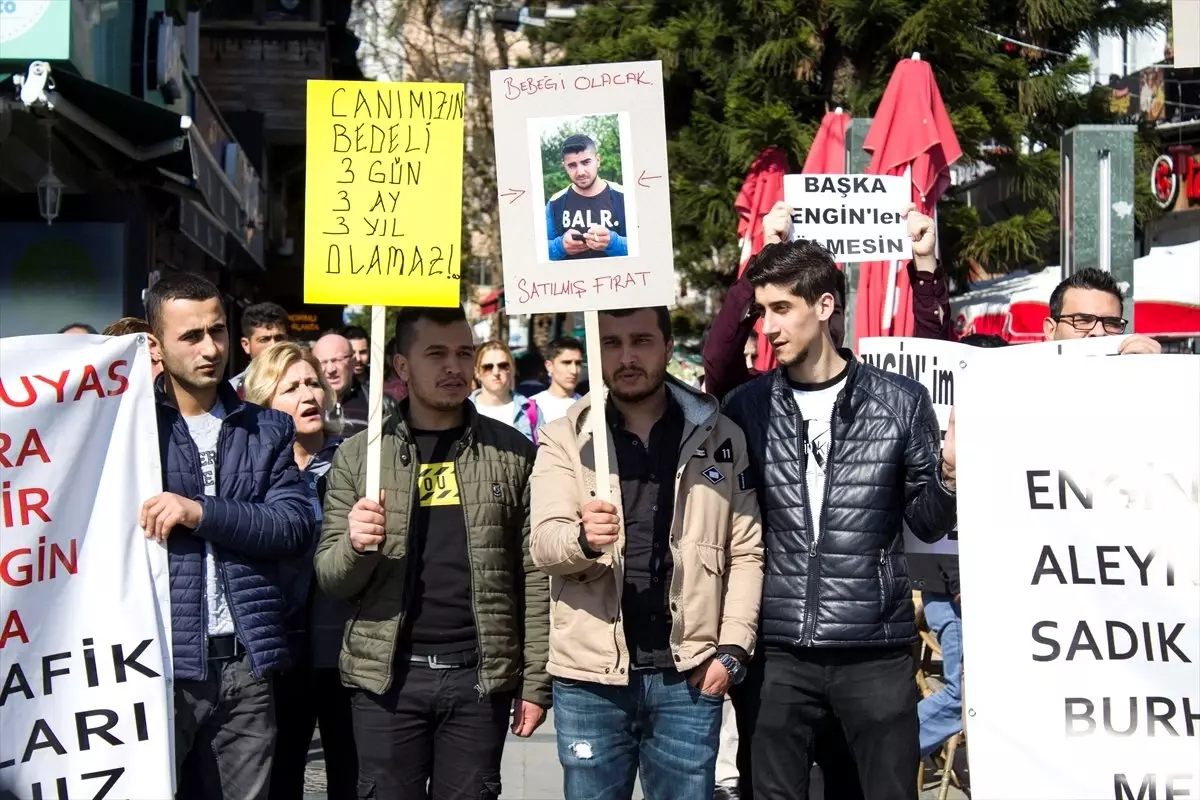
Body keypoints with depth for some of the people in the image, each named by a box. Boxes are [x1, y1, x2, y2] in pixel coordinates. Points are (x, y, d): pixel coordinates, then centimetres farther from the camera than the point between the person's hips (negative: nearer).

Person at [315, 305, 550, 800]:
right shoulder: (359, 456, 5)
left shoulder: (513, 454, 4)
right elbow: (331, 579, 4)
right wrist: (355, 544, -17)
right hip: (387, 675, 0)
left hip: (480, 676, 0)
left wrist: (536, 681, 1)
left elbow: (534, 578, 4)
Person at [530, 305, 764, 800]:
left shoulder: (720, 437, 3)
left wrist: (733, 648, -3)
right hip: (590, 675, 0)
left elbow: (746, 551, 4)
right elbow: (544, 542, -11)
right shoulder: (564, 439, 1)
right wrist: (583, 537, -33)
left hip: (689, 675, 0)